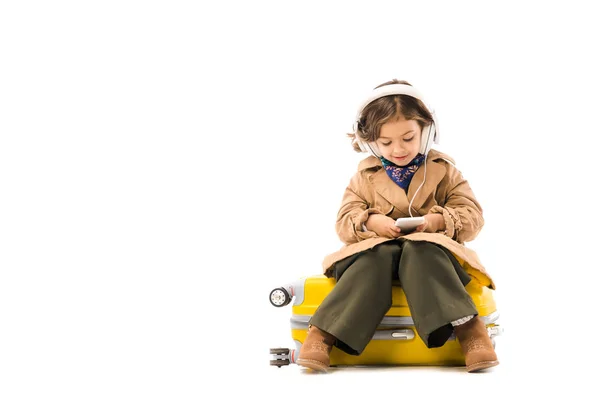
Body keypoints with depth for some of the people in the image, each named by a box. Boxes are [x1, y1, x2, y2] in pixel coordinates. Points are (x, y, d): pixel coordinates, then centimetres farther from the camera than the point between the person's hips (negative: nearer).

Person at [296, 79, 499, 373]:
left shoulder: (443, 171, 9)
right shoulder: (365, 176, 11)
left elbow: (473, 217, 4)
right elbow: (344, 222, 6)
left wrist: (440, 221, -17)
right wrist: (369, 222, -17)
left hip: (428, 247, -1)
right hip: (377, 247, 1)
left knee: (420, 252, -38)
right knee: (375, 258, -36)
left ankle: (468, 329, -51)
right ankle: (322, 334, -46)